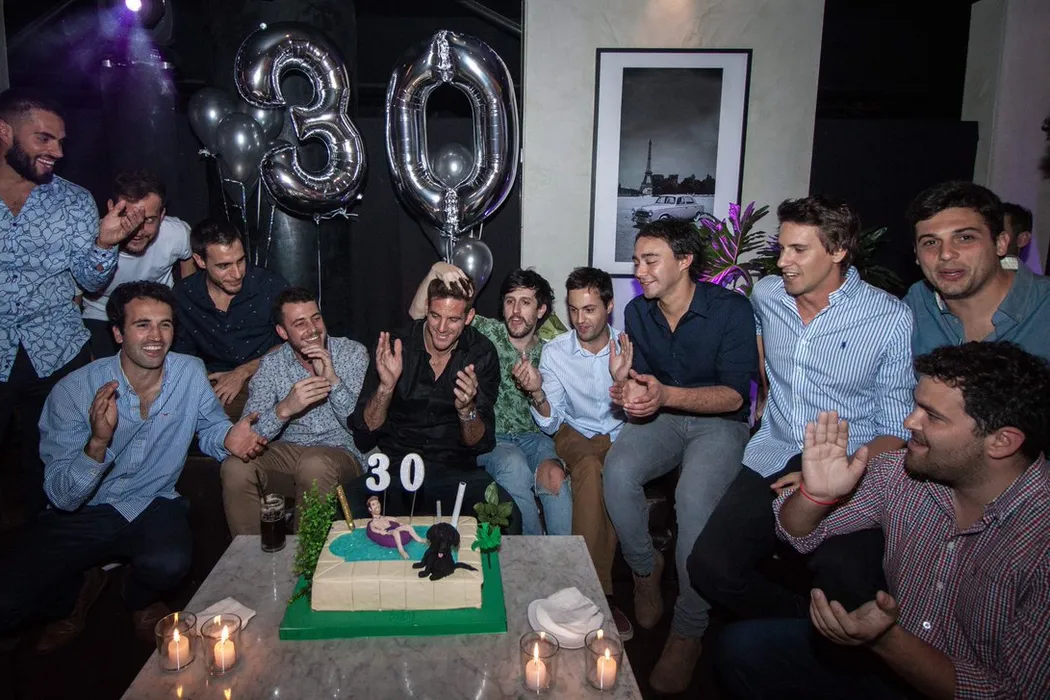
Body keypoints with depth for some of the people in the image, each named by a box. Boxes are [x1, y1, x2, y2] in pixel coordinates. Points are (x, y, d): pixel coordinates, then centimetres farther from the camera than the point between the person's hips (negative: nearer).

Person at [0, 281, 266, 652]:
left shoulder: (191, 373, -9)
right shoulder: (73, 391, -17)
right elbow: (63, 497, -18)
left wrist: (229, 438, -20)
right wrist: (98, 442, -37)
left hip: (153, 505, 1)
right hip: (80, 513, -1)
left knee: (169, 564, -31)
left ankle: (141, 600, 9)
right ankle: (81, 588, 17)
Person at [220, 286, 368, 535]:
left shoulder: (353, 353, -2)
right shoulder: (271, 364, 3)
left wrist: (332, 380, -24)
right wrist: (284, 408, -28)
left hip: (340, 452, -2)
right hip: (287, 451, 3)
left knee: (314, 463, -35)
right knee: (235, 466, -25)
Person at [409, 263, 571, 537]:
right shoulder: (485, 332, 4)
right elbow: (417, 314, -3)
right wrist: (435, 271, -20)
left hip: (532, 437, 2)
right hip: (490, 438, -2)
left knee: (555, 476, -31)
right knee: (513, 465, -35)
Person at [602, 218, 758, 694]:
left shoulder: (731, 310, -13)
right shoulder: (637, 311, 3)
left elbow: (734, 395, -16)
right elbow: (639, 378, 11)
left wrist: (666, 395, -31)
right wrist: (628, 392, -16)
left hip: (719, 422, -4)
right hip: (662, 418, 4)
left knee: (695, 496, -33)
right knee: (617, 470, -28)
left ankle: (687, 632, -16)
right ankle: (645, 568, 0)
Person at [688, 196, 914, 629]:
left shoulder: (890, 317, -4)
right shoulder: (766, 294, 10)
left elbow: (897, 428, -4)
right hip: (773, 461, 4)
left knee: (848, 584, -31)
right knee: (710, 569, -19)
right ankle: (798, 626, 7)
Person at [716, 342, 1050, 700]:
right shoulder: (905, 471, -10)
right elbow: (797, 533, 0)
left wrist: (886, 641, -33)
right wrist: (816, 494, -22)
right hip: (886, 657, 5)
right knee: (739, 647, -11)